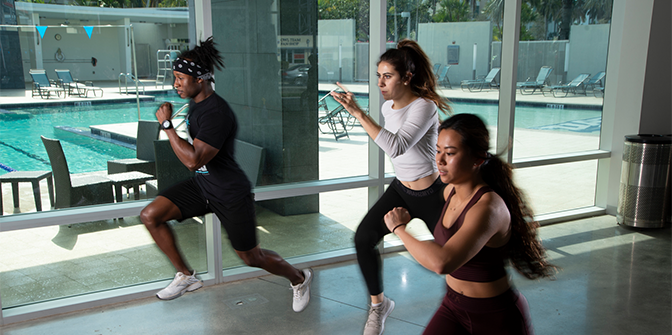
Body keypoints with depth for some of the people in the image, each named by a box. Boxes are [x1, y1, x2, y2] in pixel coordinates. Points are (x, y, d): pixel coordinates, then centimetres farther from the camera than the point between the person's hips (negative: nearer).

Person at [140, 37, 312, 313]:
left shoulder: (216, 113, -28)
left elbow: (193, 160, -33)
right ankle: (186, 277, 11)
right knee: (150, 215, -4)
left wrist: (166, 124, -28)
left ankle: (299, 279, 35)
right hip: (201, 186, 9)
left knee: (252, 258, 6)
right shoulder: (196, 103, 2)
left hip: (230, 196, -8)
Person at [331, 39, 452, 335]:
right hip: (400, 190, 6)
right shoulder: (388, 106, -1)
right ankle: (379, 304, 11)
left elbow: (396, 147, -40)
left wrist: (359, 114, -42)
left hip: (431, 195, -6)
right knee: (363, 238, -9)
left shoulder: (424, 107, -25)